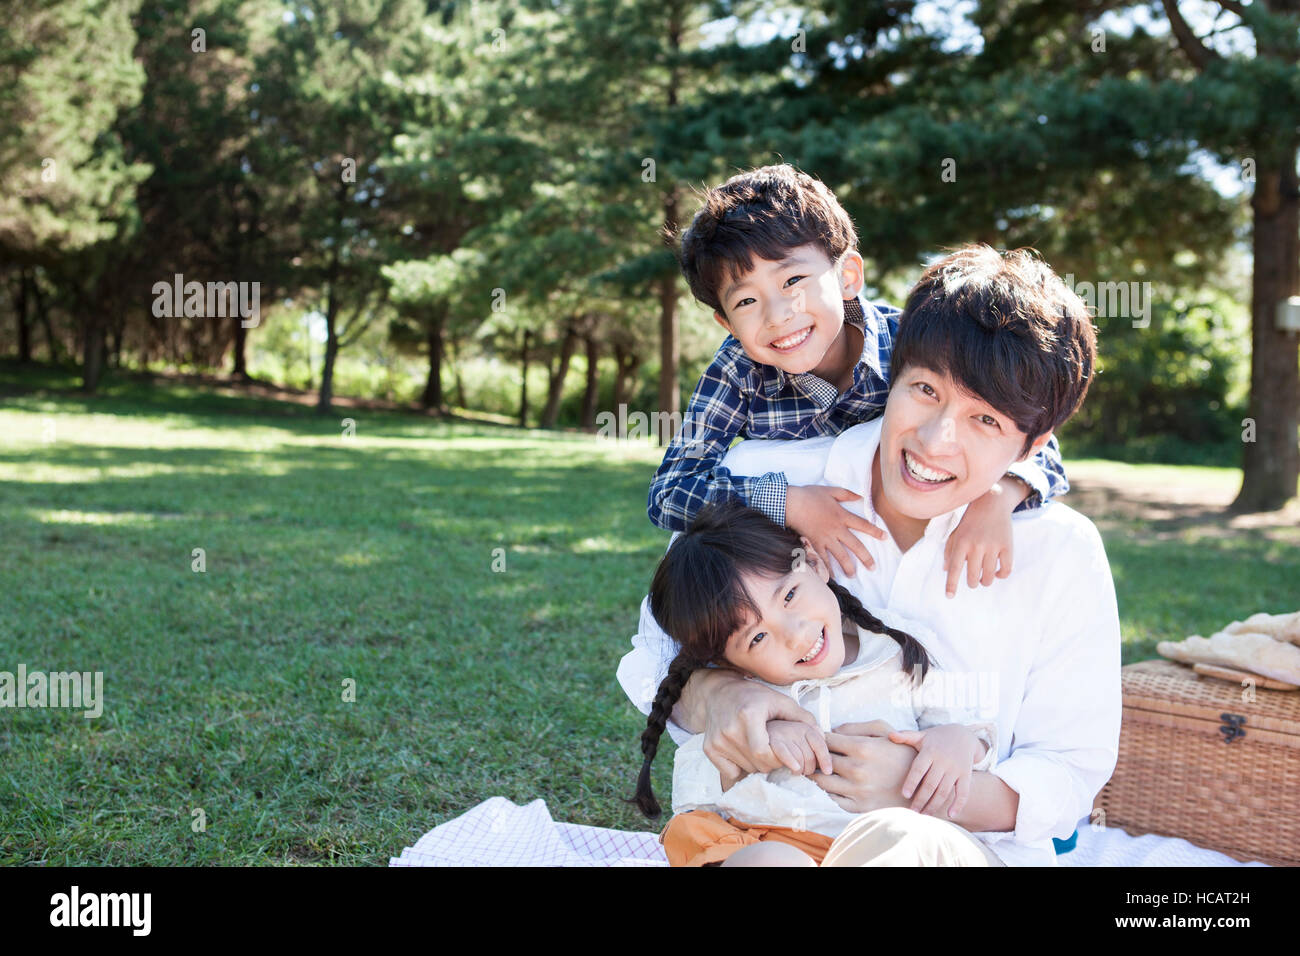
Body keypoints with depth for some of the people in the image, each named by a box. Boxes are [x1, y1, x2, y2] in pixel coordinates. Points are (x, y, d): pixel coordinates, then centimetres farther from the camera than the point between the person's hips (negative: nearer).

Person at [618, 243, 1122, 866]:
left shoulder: (1061, 554, -6)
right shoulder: (761, 482, -6)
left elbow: (1067, 778, -1)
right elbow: (658, 653, 2)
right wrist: (710, 694, -23)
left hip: (972, 846, -1)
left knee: (891, 839, -35)